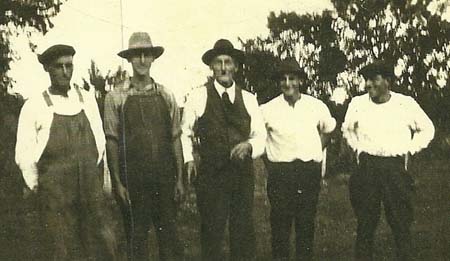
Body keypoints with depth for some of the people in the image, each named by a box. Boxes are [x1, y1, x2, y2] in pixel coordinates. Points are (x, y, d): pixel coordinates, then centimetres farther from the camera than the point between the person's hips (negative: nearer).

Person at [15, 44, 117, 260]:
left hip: (91, 187, 3)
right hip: (55, 192, -3)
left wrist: (95, 175, 13)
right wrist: (35, 186, 6)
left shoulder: (87, 100, 9)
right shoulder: (34, 107, -2)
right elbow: (24, 154, 2)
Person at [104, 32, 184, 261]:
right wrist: (118, 182, -5)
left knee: (169, 233, 7)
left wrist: (179, 178, 4)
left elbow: (175, 138, 8)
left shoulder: (166, 96, 7)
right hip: (132, 179, -2)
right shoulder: (115, 97, -1)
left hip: (164, 176, 2)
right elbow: (111, 141, -1)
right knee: (137, 236, 6)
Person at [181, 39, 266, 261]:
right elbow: (185, 133, 8)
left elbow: (260, 137, 10)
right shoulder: (198, 97, 1)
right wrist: (188, 159, -4)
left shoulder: (249, 99, 10)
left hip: (243, 173, 3)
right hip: (210, 174, -3)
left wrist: (249, 145, -10)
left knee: (244, 233, 8)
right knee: (212, 232, 1)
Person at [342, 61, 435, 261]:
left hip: (396, 168, -1)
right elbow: (347, 129, 23)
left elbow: (427, 129, 14)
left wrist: (410, 150, 6)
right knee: (365, 223, 5)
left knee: (401, 222, 0)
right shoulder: (357, 103, 4)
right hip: (367, 167, 1)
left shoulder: (406, 104, -1)